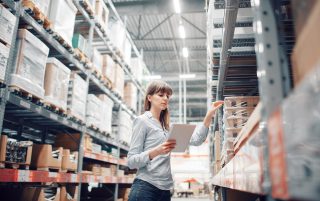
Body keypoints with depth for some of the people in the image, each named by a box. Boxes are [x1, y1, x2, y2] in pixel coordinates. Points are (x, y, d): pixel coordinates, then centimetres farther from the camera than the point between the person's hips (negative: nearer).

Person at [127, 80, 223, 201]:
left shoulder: (166, 126, 14)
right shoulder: (142, 121, -4)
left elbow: (196, 140, 5)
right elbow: (131, 161, -11)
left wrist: (209, 115, -1)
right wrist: (155, 152, -26)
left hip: (165, 189, 6)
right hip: (145, 188, -6)